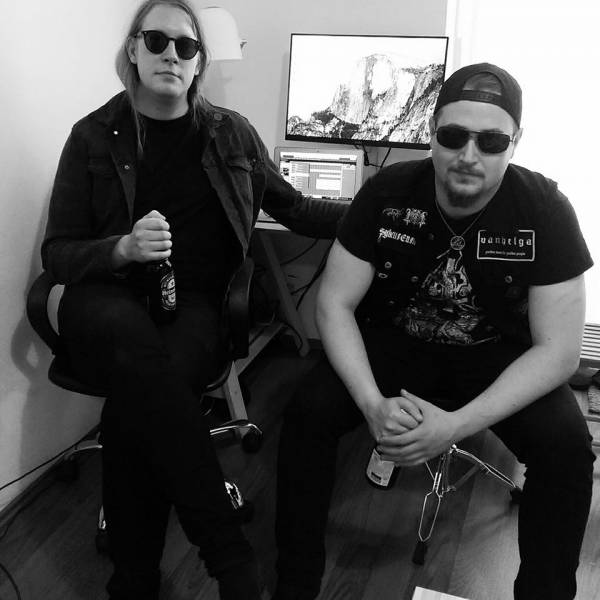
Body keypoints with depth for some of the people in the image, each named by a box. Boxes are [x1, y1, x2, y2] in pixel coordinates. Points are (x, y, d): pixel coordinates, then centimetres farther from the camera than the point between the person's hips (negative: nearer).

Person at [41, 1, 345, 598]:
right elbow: (57, 253, 4)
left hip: (195, 305, 1)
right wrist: (124, 247, -17)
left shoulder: (231, 132, 10)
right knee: (138, 343, -38)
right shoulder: (95, 135, 5)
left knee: (136, 400, -34)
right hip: (107, 300, 0)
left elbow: (292, 207, 20)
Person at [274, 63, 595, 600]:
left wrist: (457, 425, -31)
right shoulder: (387, 193, -15)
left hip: (498, 354, 0)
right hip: (396, 342, 1)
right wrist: (374, 405, -29)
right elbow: (335, 304, -12)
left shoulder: (545, 210, -18)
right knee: (309, 410, -23)